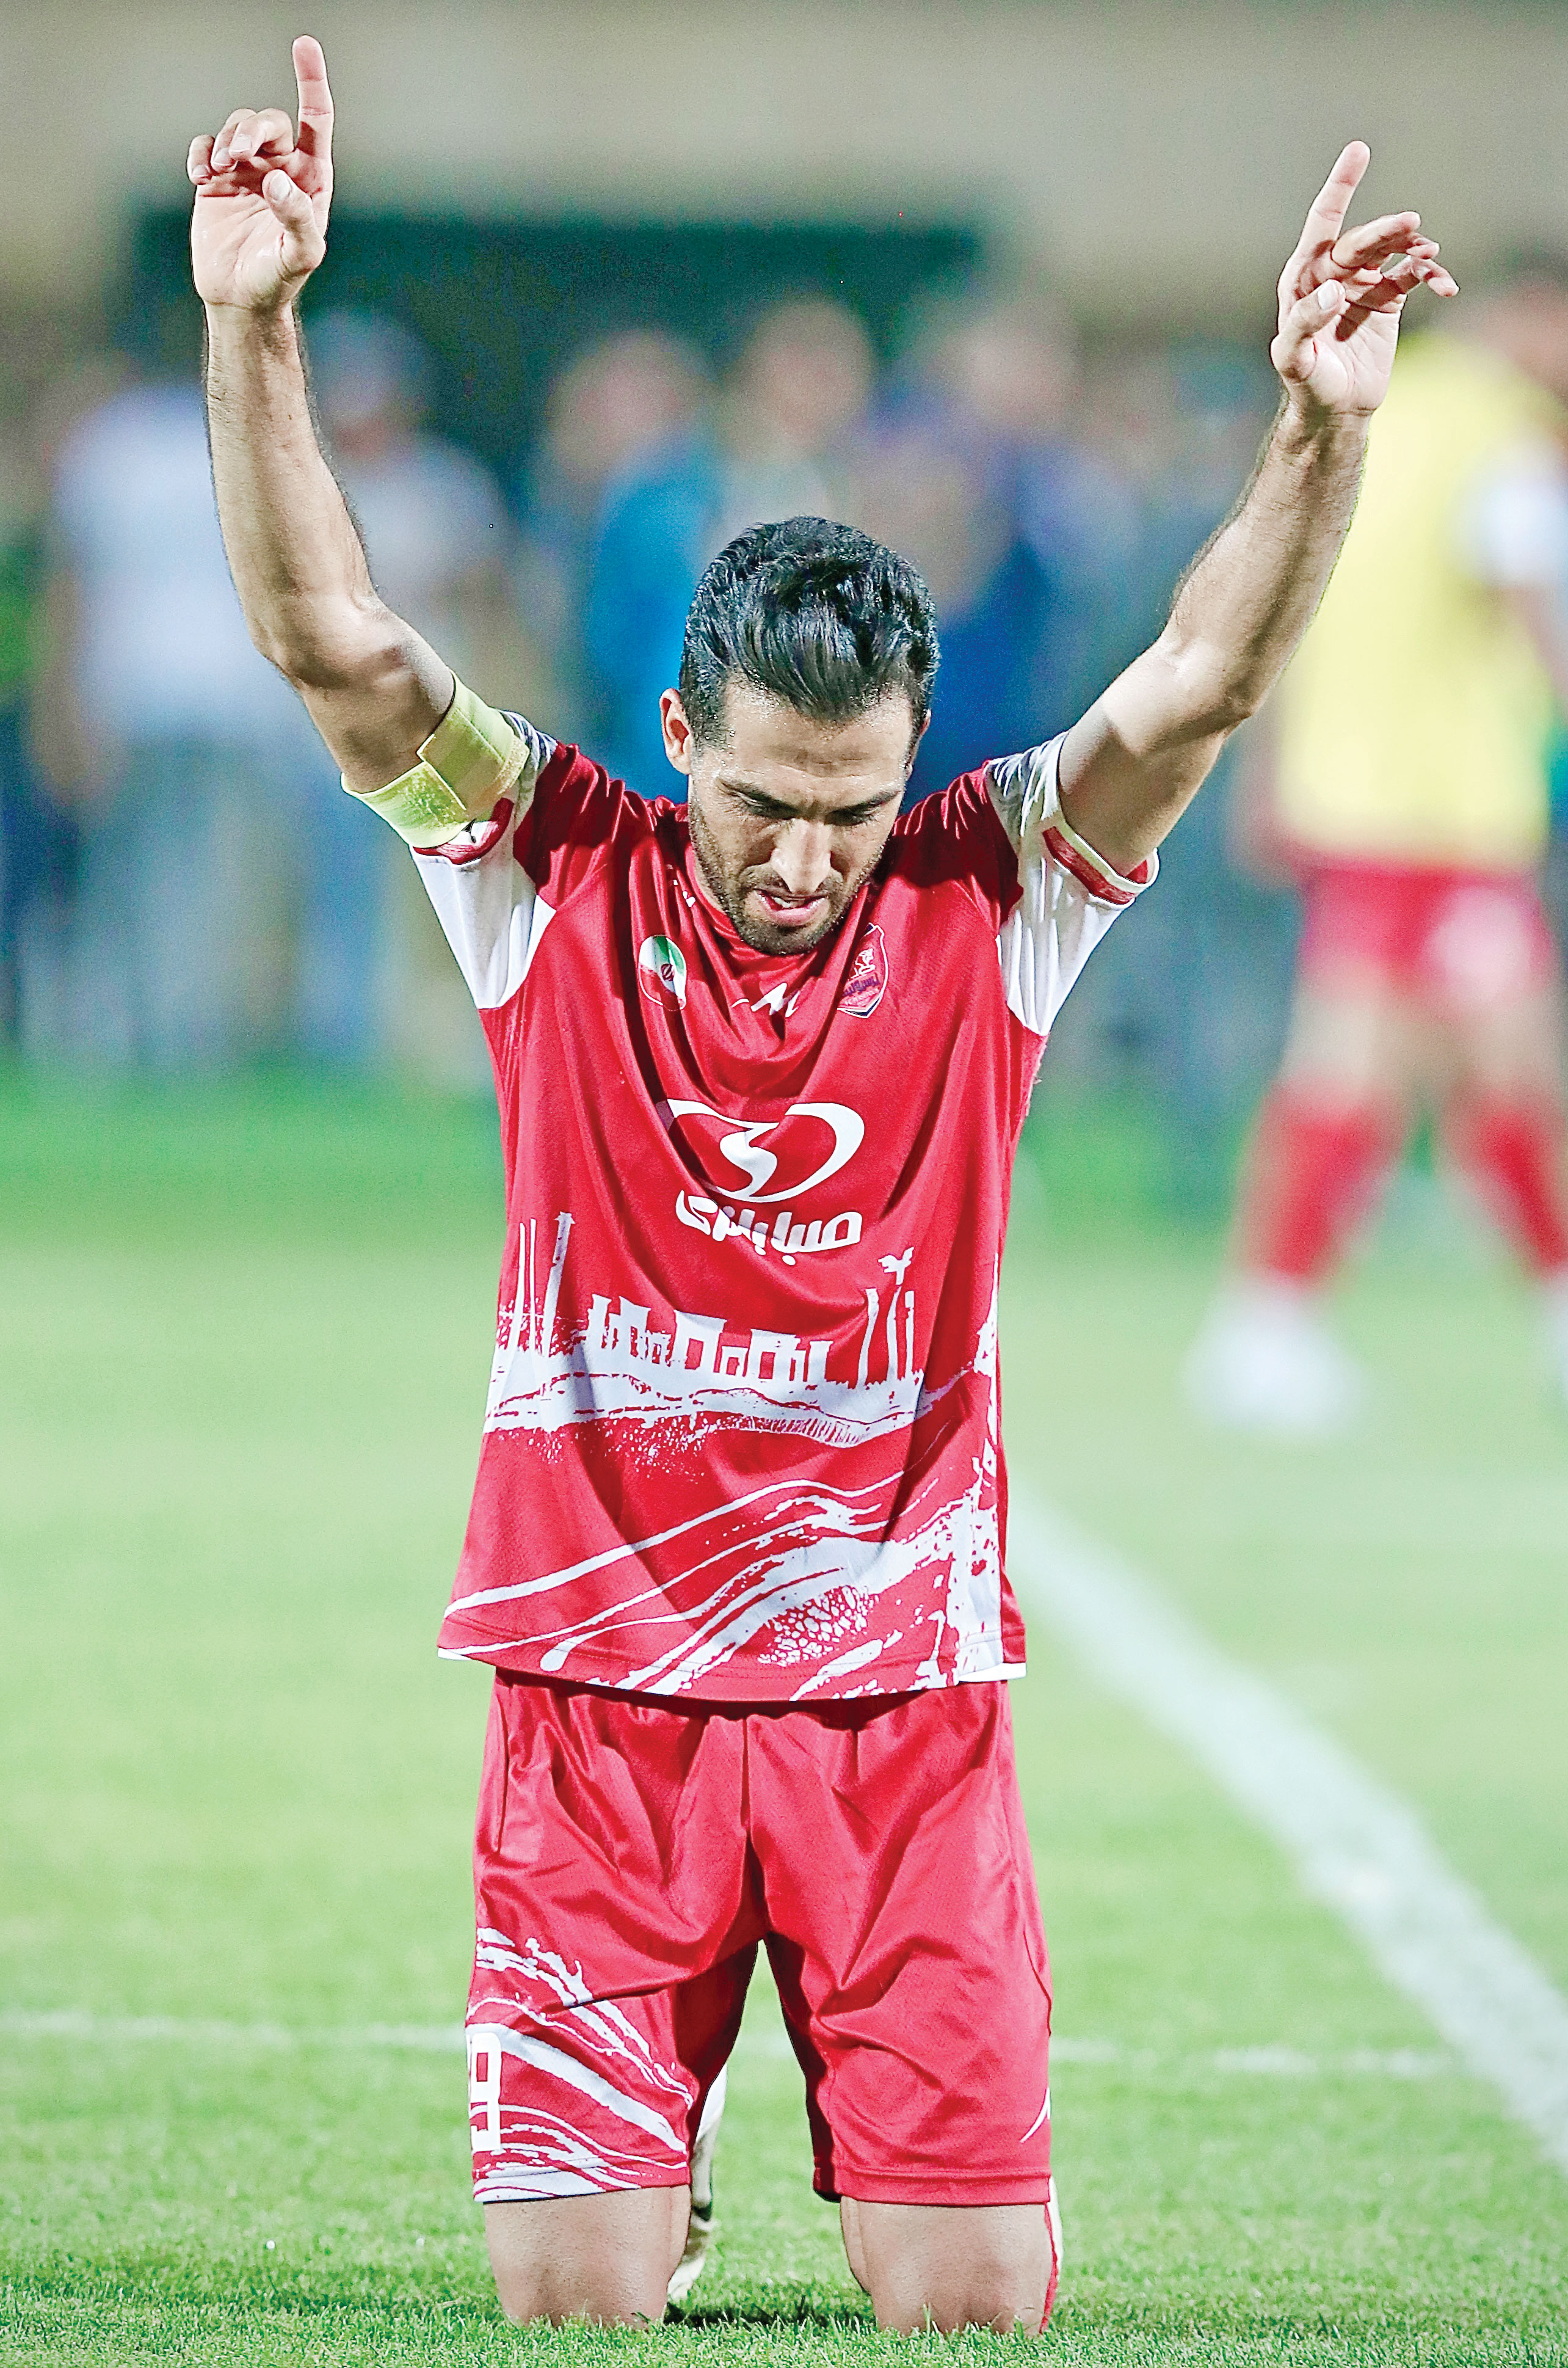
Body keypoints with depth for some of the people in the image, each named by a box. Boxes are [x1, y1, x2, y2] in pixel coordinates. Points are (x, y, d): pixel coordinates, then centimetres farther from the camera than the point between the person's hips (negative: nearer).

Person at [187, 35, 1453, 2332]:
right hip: (598, 1689, 0)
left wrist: (1321, 437, -29)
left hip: (903, 1690, 0)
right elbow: (334, 643, -11)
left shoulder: (986, 904, -1)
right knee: (570, 2301, -3)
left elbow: (1198, 685, -13)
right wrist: (254, 331, -24)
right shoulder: (553, 884, -1)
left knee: (978, 2299, -3)